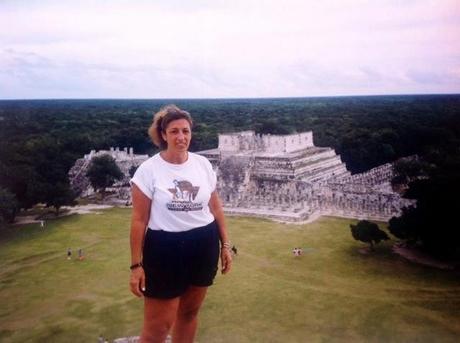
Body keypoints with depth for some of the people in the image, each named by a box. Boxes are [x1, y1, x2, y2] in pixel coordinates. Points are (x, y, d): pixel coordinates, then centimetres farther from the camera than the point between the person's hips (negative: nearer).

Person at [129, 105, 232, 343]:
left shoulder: (203, 164, 2)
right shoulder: (148, 170, -10)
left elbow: (215, 208, 11)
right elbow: (139, 220, -8)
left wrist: (225, 245, 10)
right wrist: (136, 265, -9)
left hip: (204, 246, 4)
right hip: (165, 249, -4)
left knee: (189, 312, 18)